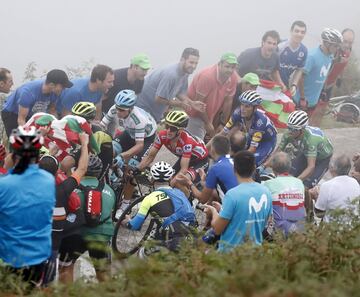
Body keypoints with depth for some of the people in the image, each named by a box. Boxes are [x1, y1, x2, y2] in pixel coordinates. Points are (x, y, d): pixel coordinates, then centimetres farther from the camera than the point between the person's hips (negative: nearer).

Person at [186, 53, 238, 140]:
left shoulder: (233, 78, -11)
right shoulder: (207, 76, -29)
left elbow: (228, 101, -1)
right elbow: (199, 102, -24)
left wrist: (223, 124, 2)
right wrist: (207, 123, -18)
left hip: (209, 115, 6)